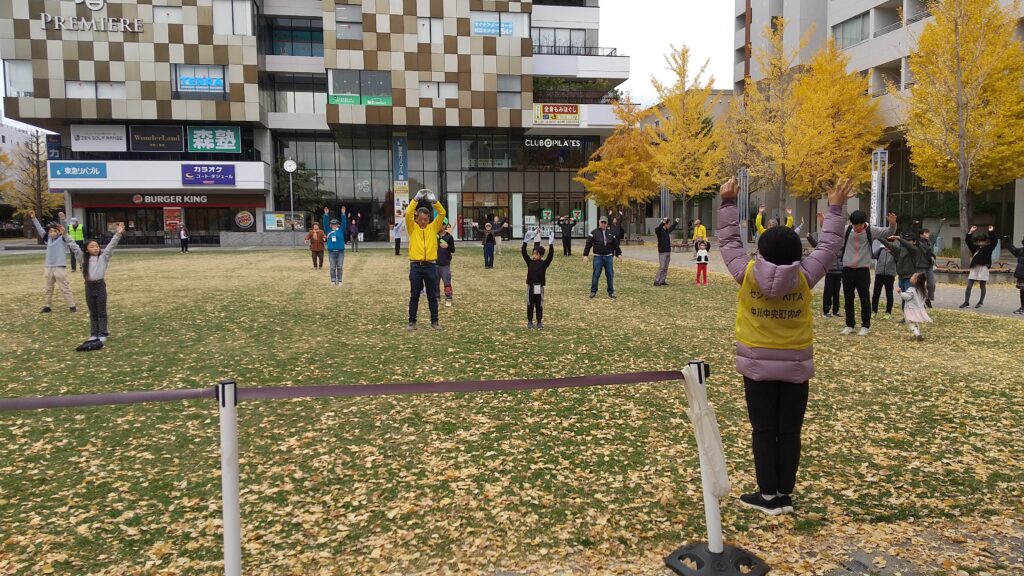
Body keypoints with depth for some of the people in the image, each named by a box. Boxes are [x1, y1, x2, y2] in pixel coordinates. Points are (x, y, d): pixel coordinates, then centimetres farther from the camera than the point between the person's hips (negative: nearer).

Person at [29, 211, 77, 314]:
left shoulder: (62, 238, -2)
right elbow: (40, 230, 13)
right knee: (46, 289, 12)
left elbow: (65, 229, -16)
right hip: (48, 267, 6)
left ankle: (72, 306, 4)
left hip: (60, 268, -6)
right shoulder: (48, 239, 10)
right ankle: (46, 306, 22)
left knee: (65, 288, -2)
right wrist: (33, 218, 9)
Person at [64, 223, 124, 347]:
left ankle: (102, 334, 10)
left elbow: (111, 245, -10)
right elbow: (73, 246, 9)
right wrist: (65, 235, 6)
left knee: (101, 312, 4)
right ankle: (94, 334, 17)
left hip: (100, 285, -3)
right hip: (89, 286, 3)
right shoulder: (83, 258, 7)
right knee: (93, 313, 11)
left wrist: (118, 234, -20)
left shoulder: (103, 257, -1)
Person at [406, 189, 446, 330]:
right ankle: (412, 321, 13)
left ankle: (434, 321, 14)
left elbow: (442, 213, -3)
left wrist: (434, 200, -12)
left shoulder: (433, 227, 8)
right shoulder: (412, 228, 4)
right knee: (414, 296, 5)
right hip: (416, 266, -1)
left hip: (431, 266, 1)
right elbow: (408, 213, -11)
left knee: (432, 296, 6)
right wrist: (416, 199, -13)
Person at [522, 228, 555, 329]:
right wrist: (525, 242, -15)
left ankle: (539, 322, 20)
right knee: (530, 305, 9)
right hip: (530, 287, 1)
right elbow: (524, 253, -5)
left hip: (539, 288, -1)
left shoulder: (544, 264, -3)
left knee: (539, 306, 9)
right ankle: (529, 322, 20)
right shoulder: (529, 262, 1)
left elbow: (550, 255, -13)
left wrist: (551, 245, -22)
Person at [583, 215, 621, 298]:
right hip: (598, 257, -3)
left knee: (610, 275, 4)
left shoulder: (611, 233, 11)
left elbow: (616, 244, 17)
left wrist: (619, 254, 14)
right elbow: (588, 244, -3)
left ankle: (611, 292, 13)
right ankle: (593, 291, 10)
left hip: (608, 257, 3)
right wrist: (585, 254, -9)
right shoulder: (594, 232, 0)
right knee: (596, 275, -1)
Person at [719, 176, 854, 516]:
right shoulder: (804, 278, -9)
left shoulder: (747, 274, -12)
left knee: (763, 431, 7)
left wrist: (728, 202, 9)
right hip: (795, 366, 1)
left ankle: (768, 495, 13)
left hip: (757, 364, -1)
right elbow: (829, 246, 5)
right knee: (790, 432, 10)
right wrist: (835, 209, 15)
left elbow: (729, 240, 1)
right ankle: (785, 495, 18)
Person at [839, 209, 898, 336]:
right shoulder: (846, 230, 2)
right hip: (847, 269, 3)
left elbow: (889, 232, -7)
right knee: (848, 298, 9)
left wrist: (892, 224, -27)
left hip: (863, 270, -2)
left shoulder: (871, 231, -3)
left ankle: (866, 326, 11)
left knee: (864, 298, 2)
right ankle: (850, 325, 19)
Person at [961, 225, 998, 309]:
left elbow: (993, 241, -15)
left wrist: (991, 232, -23)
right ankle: (966, 302, 6)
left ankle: (981, 302, 14)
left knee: (982, 286, 5)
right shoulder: (975, 248, 11)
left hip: (983, 268, -4)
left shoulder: (989, 248, 1)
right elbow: (968, 241, 10)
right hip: (974, 268, 4)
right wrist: (971, 232, 1)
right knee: (969, 286, 0)